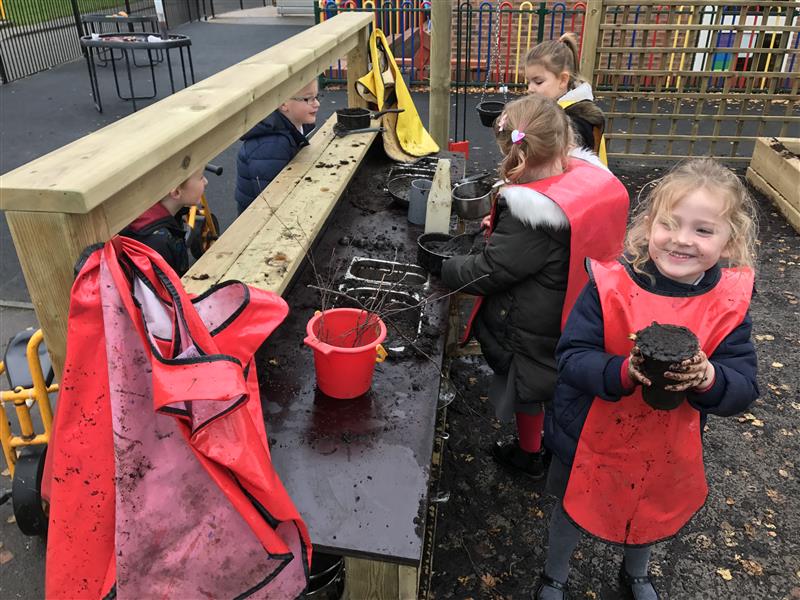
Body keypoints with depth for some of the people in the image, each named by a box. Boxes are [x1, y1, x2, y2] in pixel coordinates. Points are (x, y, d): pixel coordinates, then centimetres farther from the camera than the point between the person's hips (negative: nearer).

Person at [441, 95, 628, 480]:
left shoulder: (530, 215, -34)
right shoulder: (595, 177, -11)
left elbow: (489, 272, -25)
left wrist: (444, 269, -9)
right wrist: (503, 227, 2)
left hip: (534, 330, -7)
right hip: (579, 317, 7)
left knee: (526, 390, 19)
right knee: (561, 383, 29)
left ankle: (529, 455, 43)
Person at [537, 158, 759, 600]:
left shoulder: (729, 303, -15)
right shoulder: (611, 285, -24)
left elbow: (744, 387, -15)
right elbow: (571, 357, -24)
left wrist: (707, 379, -36)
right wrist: (625, 372, -42)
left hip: (666, 450, 3)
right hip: (591, 439, -3)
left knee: (651, 515, 31)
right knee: (574, 509, 24)